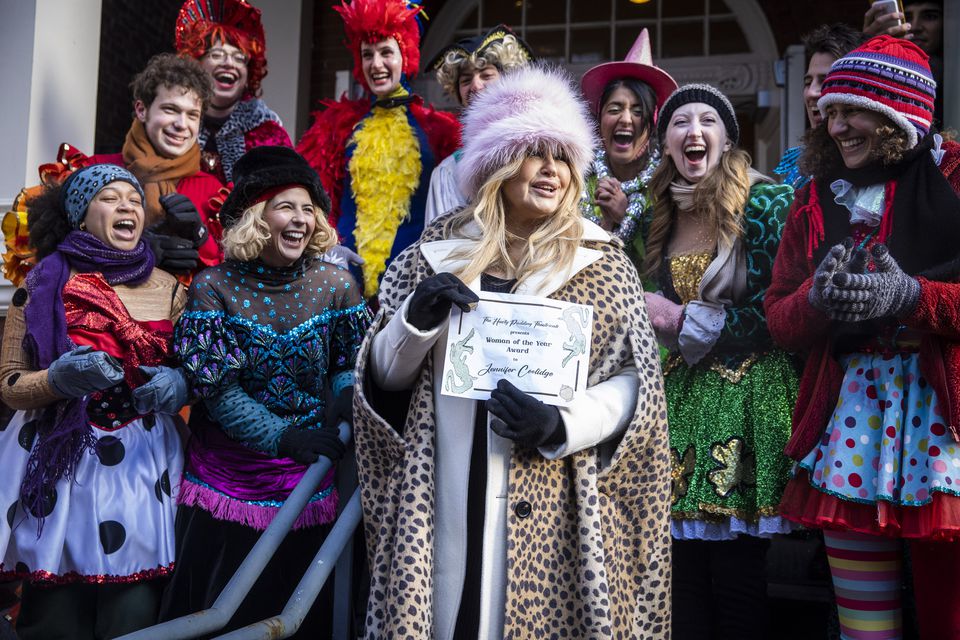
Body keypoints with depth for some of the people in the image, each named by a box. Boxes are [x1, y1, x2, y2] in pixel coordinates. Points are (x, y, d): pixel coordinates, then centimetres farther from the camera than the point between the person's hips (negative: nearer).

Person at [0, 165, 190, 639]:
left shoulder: (168, 288, 5)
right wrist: (59, 378, -19)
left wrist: (177, 384, -9)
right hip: (60, 465, -1)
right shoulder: (43, 283, -1)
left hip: (143, 466, 2)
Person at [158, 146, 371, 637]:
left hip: (305, 483, 1)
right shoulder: (213, 287, -9)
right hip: (225, 480, -1)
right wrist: (282, 437, -22)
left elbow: (350, 365, 5)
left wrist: (344, 398, -17)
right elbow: (216, 387, -13)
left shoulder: (335, 283, -4)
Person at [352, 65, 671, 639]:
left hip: (551, 509, -1)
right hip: (441, 499, 2)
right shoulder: (439, 252, 6)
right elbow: (384, 376, 9)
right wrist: (418, 318, -10)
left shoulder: (601, 262, 3)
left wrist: (562, 425, -17)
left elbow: (636, 381, 0)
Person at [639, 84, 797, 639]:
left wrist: (685, 320, -8)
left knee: (737, 582, -1)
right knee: (683, 574, 4)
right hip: (683, 399, 5)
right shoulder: (662, 218, 12)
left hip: (749, 400, -5)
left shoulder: (767, 202, -5)